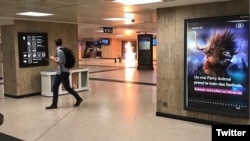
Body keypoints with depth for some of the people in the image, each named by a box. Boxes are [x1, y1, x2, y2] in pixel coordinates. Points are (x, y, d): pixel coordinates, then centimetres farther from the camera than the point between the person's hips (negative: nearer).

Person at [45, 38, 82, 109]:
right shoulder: (61, 50, 10)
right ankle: (54, 104, 8)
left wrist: (53, 58, -9)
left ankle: (78, 98, 17)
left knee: (67, 87, 1)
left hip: (63, 72, -10)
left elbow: (59, 62, -21)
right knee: (55, 87, 6)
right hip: (59, 72, 10)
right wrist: (55, 58, 18)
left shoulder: (60, 51, -18)